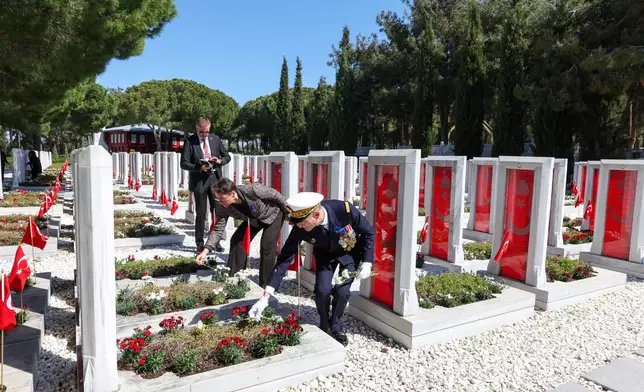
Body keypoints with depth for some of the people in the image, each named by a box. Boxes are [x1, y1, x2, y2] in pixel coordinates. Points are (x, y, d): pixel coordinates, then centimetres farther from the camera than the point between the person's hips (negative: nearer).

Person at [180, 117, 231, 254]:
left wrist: (220, 161, -10)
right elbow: (184, 163, -7)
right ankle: (200, 243, 16)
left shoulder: (216, 139, 6)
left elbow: (227, 156, 11)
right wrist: (199, 167, -23)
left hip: (215, 178, 3)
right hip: (199, 180, -3)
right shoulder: (190, 141, -5)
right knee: (200, 213, 3)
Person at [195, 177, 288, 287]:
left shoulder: (253, 190, -40)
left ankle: (265, 286, -3)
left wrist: (288, 213, -12)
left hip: (273, 214, -5)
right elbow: (218, 230, -19)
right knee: (236, 241, -5)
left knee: (267, 246, -16)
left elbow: (276, 195, -25)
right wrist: (206, 250, -32)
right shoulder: (222, 208, -25)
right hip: (253, 219, 5)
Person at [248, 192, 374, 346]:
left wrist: (367, 263, -26)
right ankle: (324, 326, 16)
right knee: (322, 290, -14)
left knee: (342, 292, -14)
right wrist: (265, 297, -31)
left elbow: (368, 232, -19)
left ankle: (335, 325, 17)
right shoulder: (300, 227, -32)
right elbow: (285, 258, -26)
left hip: (350, 251, -1)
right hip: (325, 254, 2)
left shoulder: (345, 209, -39)